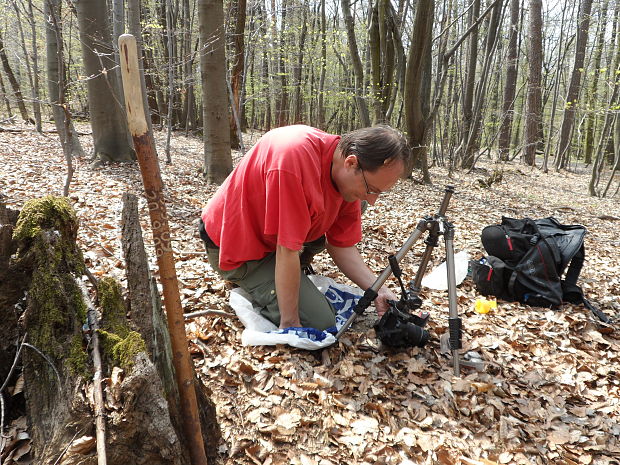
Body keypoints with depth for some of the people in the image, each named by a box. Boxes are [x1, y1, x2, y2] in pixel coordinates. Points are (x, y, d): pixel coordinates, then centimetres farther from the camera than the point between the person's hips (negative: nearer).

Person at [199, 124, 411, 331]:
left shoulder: (354, 178, -9)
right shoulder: (295, 157, -36)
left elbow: (342, 247, -2)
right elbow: (287, 250, -32)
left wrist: (378, 290, -14)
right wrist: (289, 323, -24)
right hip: (237, 246, -8)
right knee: (320, 322, -12)